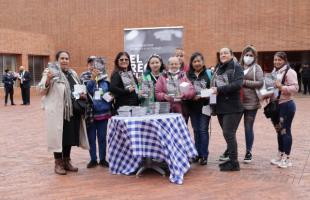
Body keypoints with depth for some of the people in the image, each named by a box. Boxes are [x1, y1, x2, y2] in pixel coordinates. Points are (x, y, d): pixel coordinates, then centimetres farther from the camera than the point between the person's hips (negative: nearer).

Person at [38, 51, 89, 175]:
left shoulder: (73, 73, 14)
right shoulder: (51, 72, -5)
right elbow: (42, 92, -8)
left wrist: (82, 95, 5)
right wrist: (48, 80, -25)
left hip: (72, 111, 6)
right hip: (57, 111, -6)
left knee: (70, 136, 11)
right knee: (58, 136, 0)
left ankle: (67, 161, 24)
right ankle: (58, 163, 11)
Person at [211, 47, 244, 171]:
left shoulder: (236, 67, -5)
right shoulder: (217, 68, 15)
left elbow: (237, 84, -19)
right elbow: (214, 84, 23)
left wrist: (219, 89, -21)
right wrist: (212, 90, 1)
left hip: (232, 107, -6)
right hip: (220, 106, 7)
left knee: (228, 133, -7)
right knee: (227, 133, 16)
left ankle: (233, 162, 2)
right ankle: (229, 153, 30)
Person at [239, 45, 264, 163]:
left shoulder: (256, 68, 2)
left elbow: (260, 83, -10)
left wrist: (244, 82, -14)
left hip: (251, 102, -3)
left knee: (248, 128, 5)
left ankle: (249, 152, 19)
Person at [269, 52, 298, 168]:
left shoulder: (289, 72, -10)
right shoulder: (274, 72, 14)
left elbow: (295, 88, -18)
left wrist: (281, 87, -30)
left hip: (286, 105, -8)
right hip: (275, 105, 8)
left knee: (285, 131, -3)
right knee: (279, 131, 14)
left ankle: (287, 158, 5)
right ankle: (280, 156, 25)